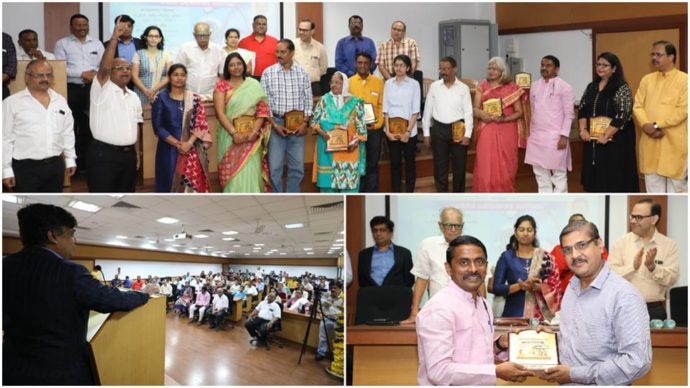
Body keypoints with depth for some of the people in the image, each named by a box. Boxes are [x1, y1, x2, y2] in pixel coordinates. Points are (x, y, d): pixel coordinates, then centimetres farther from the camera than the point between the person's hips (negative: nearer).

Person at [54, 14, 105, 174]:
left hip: (92, 89, 3)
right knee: (71, 127, 0)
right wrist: (82, 74, -11)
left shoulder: (96, 43, 13)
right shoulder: (62, 44, 2)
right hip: (71, 89, -3)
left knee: (89, 126, 6)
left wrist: (95, 74, -11)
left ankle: (86, 161, 13)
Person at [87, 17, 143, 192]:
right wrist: (114, 38, -27)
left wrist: (137, 153, 15)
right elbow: (104, 67, -22)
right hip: (104, 154, -7)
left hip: (128, 154, 7)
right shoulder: (102, 89, -5)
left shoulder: (134, 97, 16)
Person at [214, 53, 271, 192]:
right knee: (232, 172, -1)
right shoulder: (221, 85, 3)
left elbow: (262, 110, 1)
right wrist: (234, 133, -15)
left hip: (251, 137, 1)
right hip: (230, 136, -1)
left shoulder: (254, 85, 7)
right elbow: (220, 113, -5)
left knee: (250, 172, -3)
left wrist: (254, 131, -13)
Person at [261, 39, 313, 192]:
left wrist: (305, 122, -6)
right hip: (276, 122, -2)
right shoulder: (268, 73, -1)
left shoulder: (302, 73, 4)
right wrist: (274, 124, -10)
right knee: (275, 167, 0)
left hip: (297, 124, 2)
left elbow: (308, 100, 5)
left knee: (297, 166, 6)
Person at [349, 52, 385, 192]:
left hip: (374, 129, 0)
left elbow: (382, 105, 2)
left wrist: (378, 124, -9)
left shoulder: (379, 82, 3)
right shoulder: (349, 82, 3)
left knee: (372, 164, 5)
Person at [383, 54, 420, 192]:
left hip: (409, 130, -2)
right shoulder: (388, 83, 6)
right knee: (394, 163, 7)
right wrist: (388, 131, -5)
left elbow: (415, 111, -4)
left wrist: (408, 131, -12)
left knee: (409, 163, 5)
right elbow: (385, 109, 5)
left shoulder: (414, 84, -2)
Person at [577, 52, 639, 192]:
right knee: (597, 176, 9)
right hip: (594, 141, 6)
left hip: (615, 141, -6)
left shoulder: (622, 88, -7)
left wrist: (606, 136, -20)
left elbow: (622, 115, -16)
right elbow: (582, 110, 11)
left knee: (615, 178, -3)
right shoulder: (591, 87, 13)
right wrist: (583, 130, -5)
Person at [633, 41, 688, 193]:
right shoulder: (647, 79, 11)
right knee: (653, 182, 9)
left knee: (676, 183, 4)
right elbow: (637, 106, 5)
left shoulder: (684, 79, -5)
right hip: (650, 140, 5)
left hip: (674, 141, -4)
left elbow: (683, 110, -13)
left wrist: (657, 125, -17)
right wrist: (646, 125, -13)